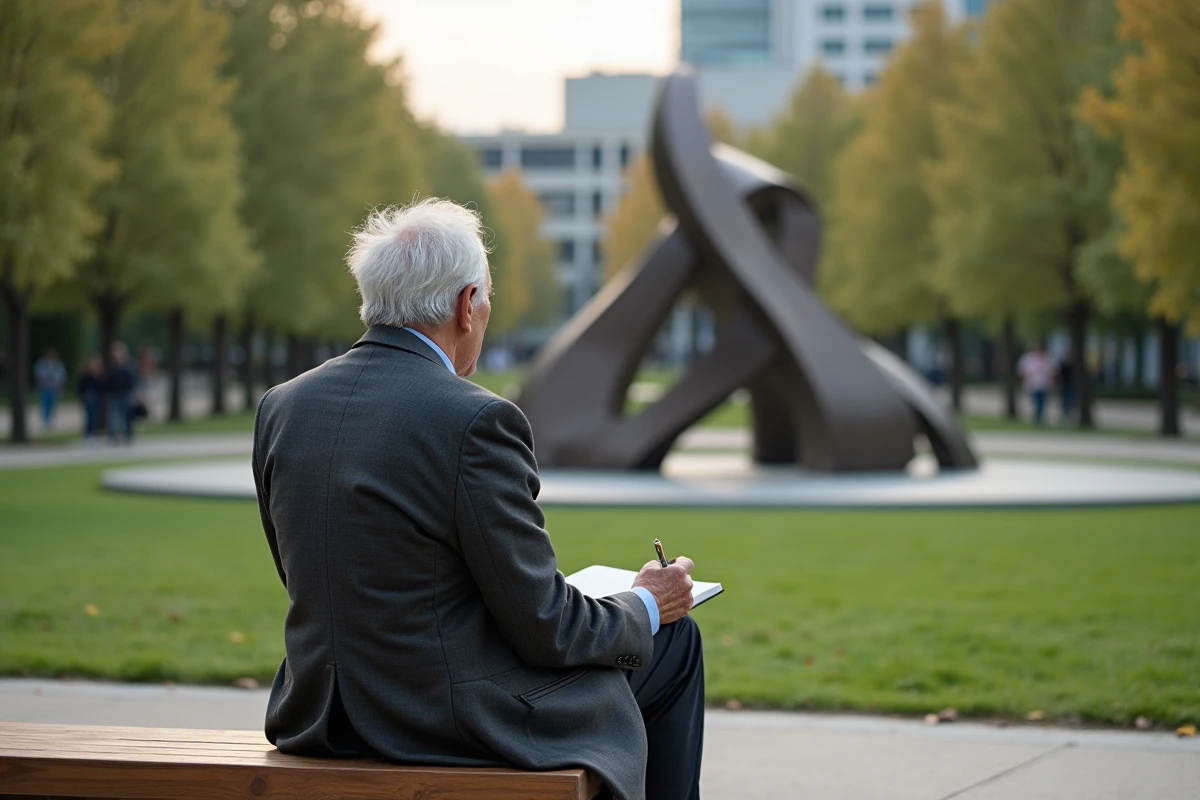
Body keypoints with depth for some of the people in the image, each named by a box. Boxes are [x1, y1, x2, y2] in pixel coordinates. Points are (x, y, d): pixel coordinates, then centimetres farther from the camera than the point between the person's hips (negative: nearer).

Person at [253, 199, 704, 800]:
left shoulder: (279, 407, 1)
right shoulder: (476, 422, -20)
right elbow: (544, 630, -16)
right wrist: (645, 607, 4)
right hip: (463, 724, -8)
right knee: (673, 643, 17)